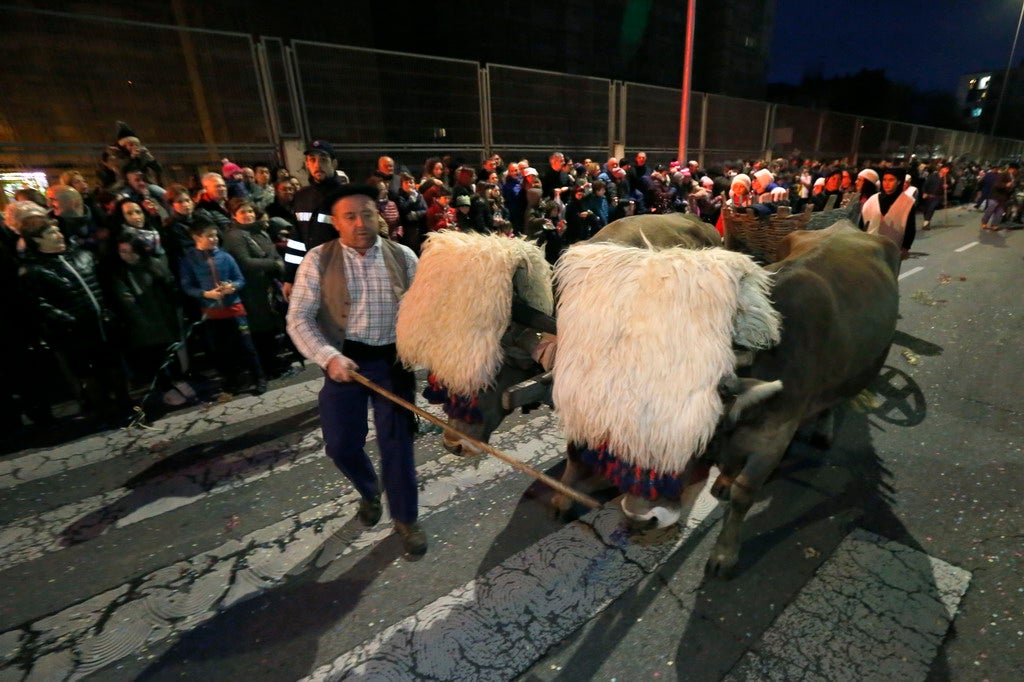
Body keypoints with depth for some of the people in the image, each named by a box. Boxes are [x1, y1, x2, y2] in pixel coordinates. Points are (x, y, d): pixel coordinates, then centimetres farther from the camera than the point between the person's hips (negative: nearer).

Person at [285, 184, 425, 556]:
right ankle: (369, 491, 43)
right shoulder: (318, 260, -4)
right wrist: (329, 357, -21)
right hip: (344, 361, 1)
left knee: (397, 442, 4)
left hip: (392, 360, 0)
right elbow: (299, 318, -6)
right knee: (341, 445, 9)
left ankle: (405, 519, 26)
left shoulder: (402, 256, -1)